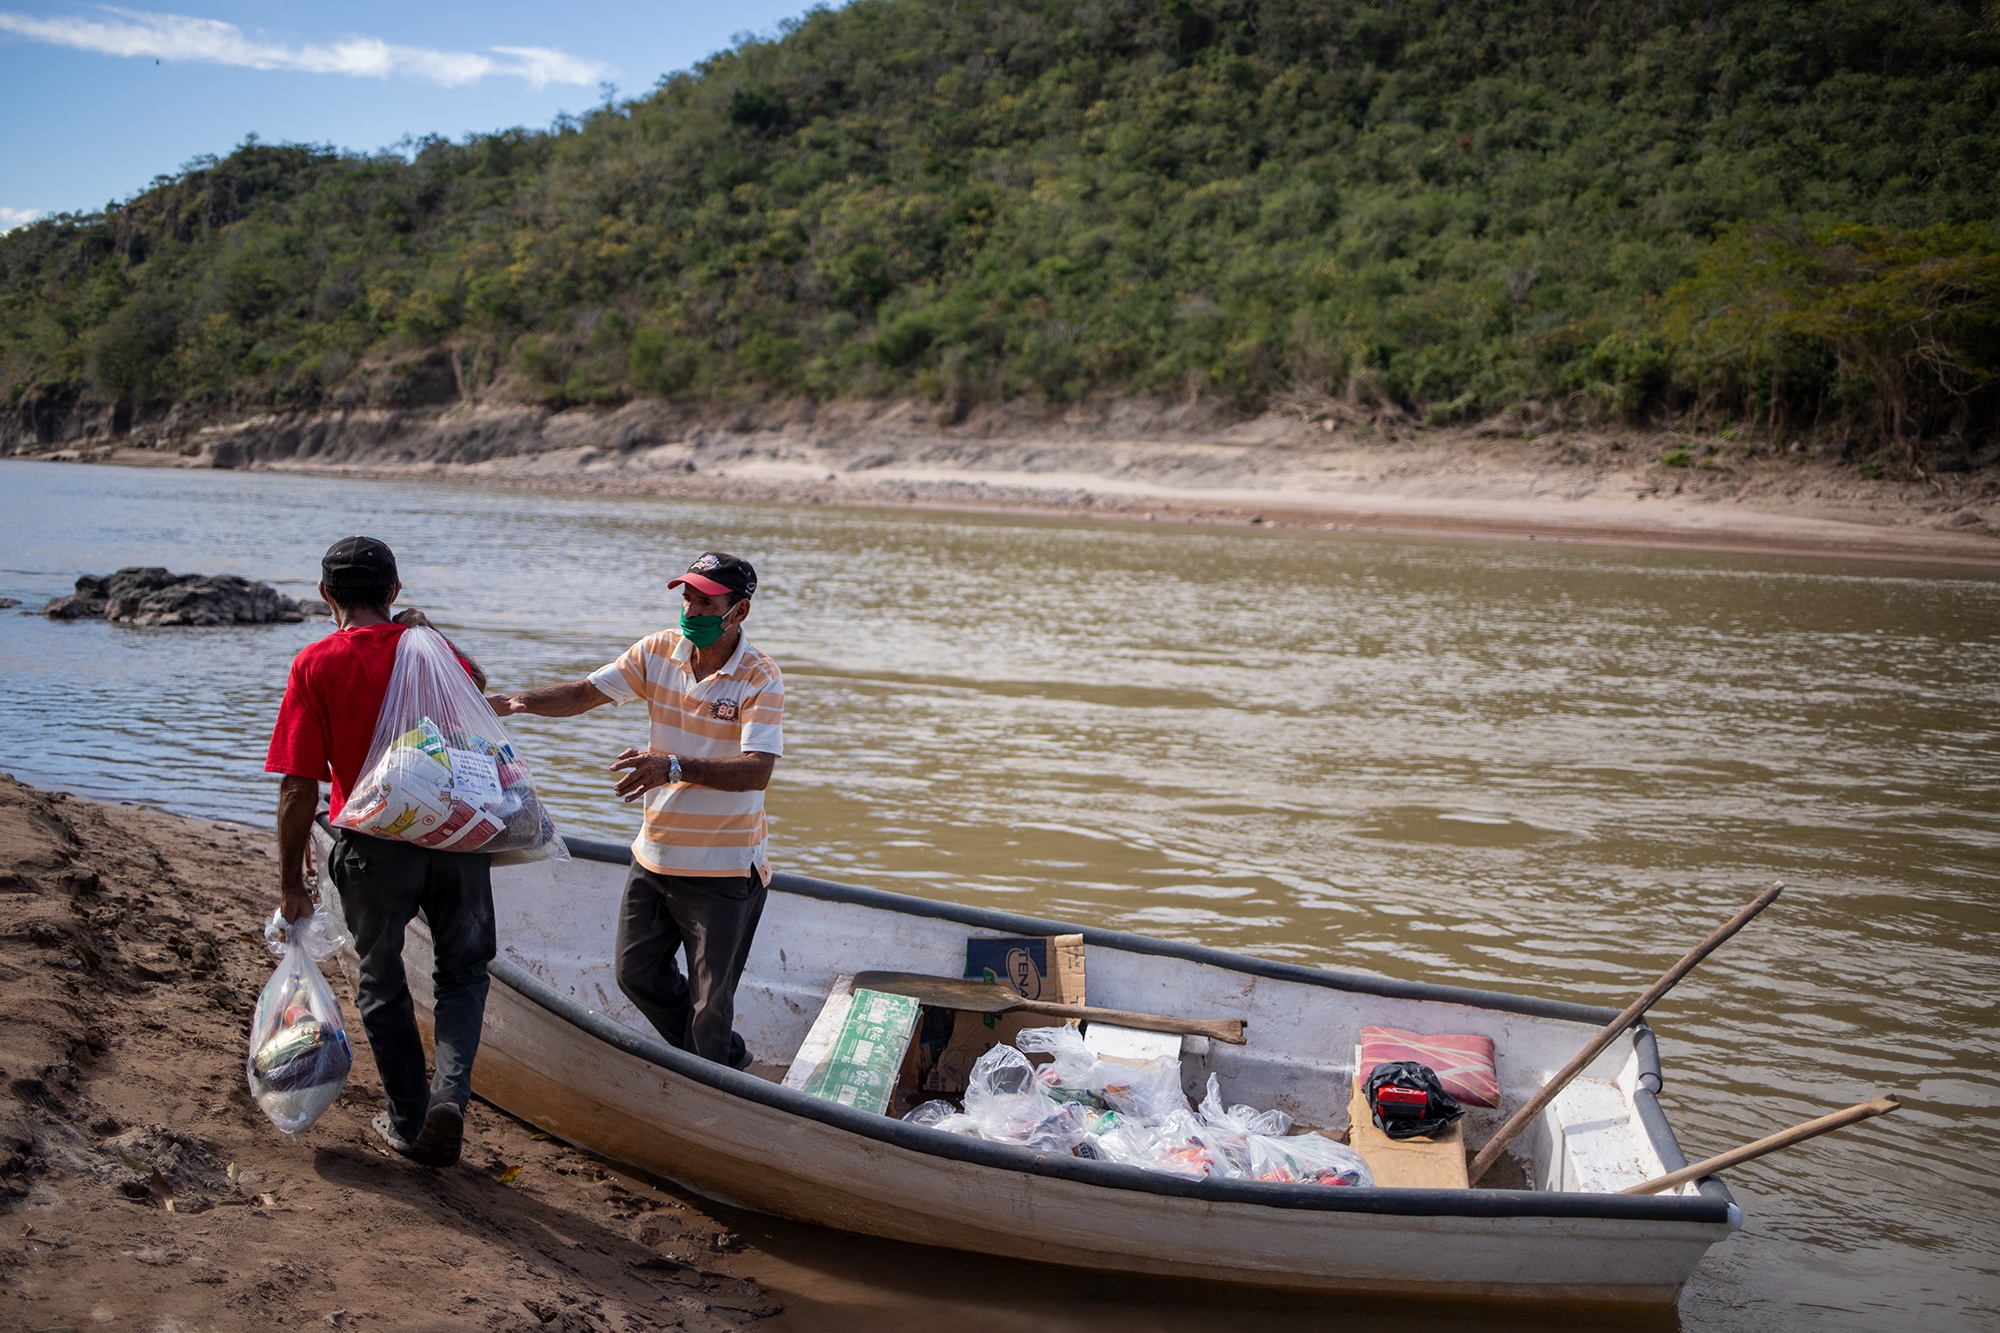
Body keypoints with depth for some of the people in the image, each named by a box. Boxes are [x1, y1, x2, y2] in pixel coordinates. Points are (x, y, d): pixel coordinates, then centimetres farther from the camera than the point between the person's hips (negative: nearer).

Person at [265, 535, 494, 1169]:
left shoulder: (316, 664, -7)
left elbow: (299, 787, -9)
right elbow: (477, 682, 30)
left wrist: (291, 879, -1)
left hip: (373, 847, -2)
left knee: (382, 985, 17)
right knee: (463, 971, 18)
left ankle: (409, 1124, 24)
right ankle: (451, 1089, -3)